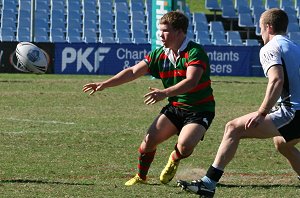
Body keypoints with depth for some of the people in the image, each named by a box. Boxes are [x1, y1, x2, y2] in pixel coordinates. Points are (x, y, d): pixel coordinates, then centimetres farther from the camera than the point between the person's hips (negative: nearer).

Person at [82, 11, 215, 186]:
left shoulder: (195, 52, -19)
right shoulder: (160, 54, 2)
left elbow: (191, 81, -34)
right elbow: (133, 72, 5)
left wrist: (165, 93, -47)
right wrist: (104, 84, -3)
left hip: (200, 110, -6)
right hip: (175, 107, 6)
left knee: (185, 146, -28)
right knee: (150, 140, -13)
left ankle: (174, 160, 10)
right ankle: (141, 177, 12)